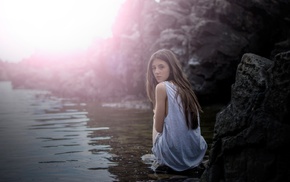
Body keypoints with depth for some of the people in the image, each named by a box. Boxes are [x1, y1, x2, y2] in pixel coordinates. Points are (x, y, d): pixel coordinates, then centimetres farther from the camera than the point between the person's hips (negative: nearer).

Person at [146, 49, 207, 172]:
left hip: (175, 155, -7)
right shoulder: (184, 88, 8)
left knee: (156, 118, 21)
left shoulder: (161, 87, -13)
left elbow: (158, 127, -8)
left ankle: (161, 161, 17)